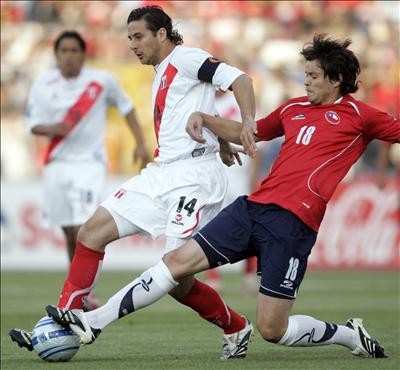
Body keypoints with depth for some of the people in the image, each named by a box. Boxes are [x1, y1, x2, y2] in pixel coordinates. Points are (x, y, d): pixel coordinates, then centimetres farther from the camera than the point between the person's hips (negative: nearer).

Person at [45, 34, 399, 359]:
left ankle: (351, 335, 18)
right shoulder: (293, 108, 19)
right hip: (253, 207, 6)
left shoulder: (358, 115, 2)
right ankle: (94, 321, -5)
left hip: (292, 223, -6)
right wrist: (205, 118, 22)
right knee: (179, 260, -4)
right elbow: (249, 132, 34)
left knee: (271, 329, -6)